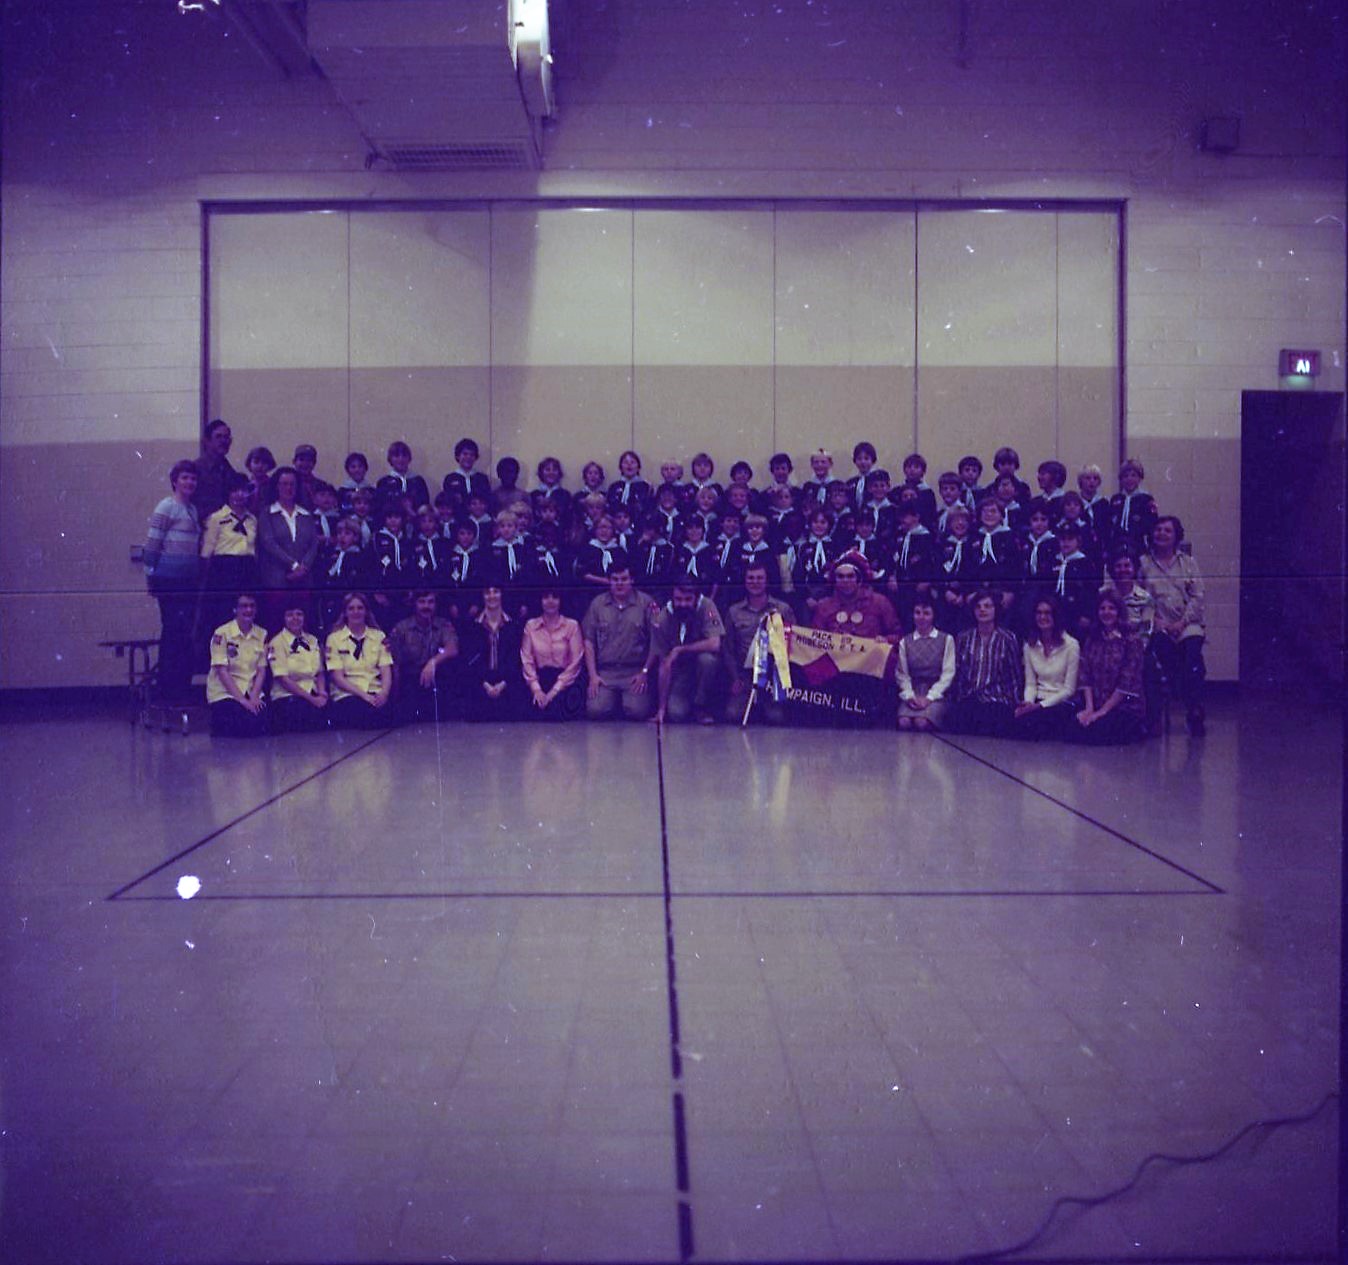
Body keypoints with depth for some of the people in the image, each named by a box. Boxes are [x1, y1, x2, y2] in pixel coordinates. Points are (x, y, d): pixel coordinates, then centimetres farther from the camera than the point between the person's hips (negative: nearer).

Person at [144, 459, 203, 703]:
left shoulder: (192, 509, 16)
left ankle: (181, 689, 14)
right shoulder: (167, 507, -7)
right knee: (174, 633, -7)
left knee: (185, 635, 9)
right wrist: (151, 577, -9)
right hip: (170, 581, -8)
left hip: (188, 581, 8)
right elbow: (151, 544, -9)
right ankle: (169, 690, -2)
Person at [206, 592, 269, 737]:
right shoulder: (222, 633, -7)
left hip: (252, 692, 4)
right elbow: (222, 671, -11)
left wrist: (254, 697, -11)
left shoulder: (262, 634, 8)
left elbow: (261, 669, 6)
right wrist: (242, 700, -18)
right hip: (225, 693, -4)